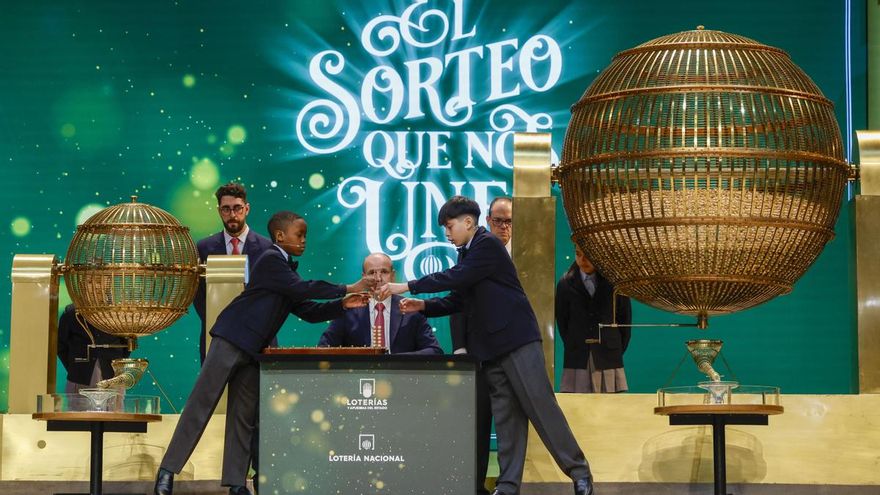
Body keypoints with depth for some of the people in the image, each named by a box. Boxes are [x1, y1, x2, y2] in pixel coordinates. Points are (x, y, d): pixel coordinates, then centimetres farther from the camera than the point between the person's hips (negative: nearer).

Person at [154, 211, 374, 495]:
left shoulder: (287, 269, 17)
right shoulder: (271, 260, -9)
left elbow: (309, 312, 16)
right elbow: (301, 289, -17)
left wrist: (342, 305, 3)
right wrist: (347, 289, -13)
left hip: (252, 351, 9)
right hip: (231, 341, -9)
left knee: (244, 417, 6)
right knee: (201, 405, -9)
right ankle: (168, 470, -6)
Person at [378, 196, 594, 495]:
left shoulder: (488, 245, -9)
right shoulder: (468, 253, 17)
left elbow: (456, 278, -20)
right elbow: (457, 300, 18)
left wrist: (407, 287, -18)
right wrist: (424, 306, 2)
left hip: (517, 339, -9)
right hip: (492, 346, 9)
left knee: (541, 408, -7)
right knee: (505, 416, 6)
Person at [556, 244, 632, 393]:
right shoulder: (565, 284, 4)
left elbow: (625, 318, 9)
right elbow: (561, 321, 11)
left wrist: (618, 349, 8)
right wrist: (572, 347, 8)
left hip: (608, 358, 0)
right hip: (577, 359, 0)